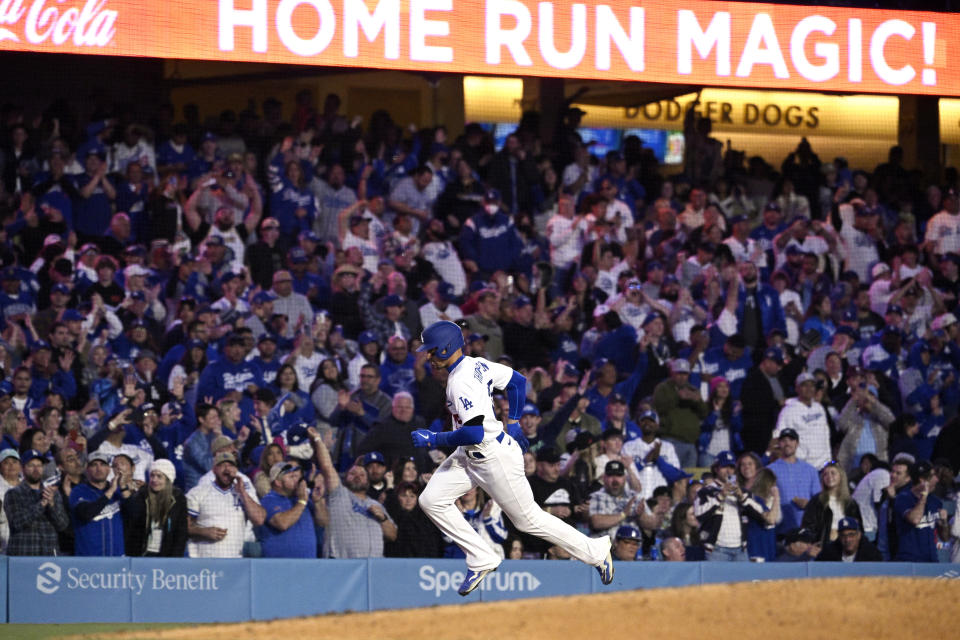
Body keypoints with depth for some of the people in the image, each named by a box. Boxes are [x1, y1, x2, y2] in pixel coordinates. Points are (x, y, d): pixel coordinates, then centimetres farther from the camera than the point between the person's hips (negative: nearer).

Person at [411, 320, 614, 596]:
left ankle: (595, 551, 18)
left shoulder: (461, 382, -27)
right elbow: (517, 381, 13)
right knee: (431, 500, 0)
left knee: (528, 519, 3)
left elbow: (474, 432, -34)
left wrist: (434, 439, -23)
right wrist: (513, 423, 19)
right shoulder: (476, 365, 2)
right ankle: (481, 560, 5)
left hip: (496, 458, -10)